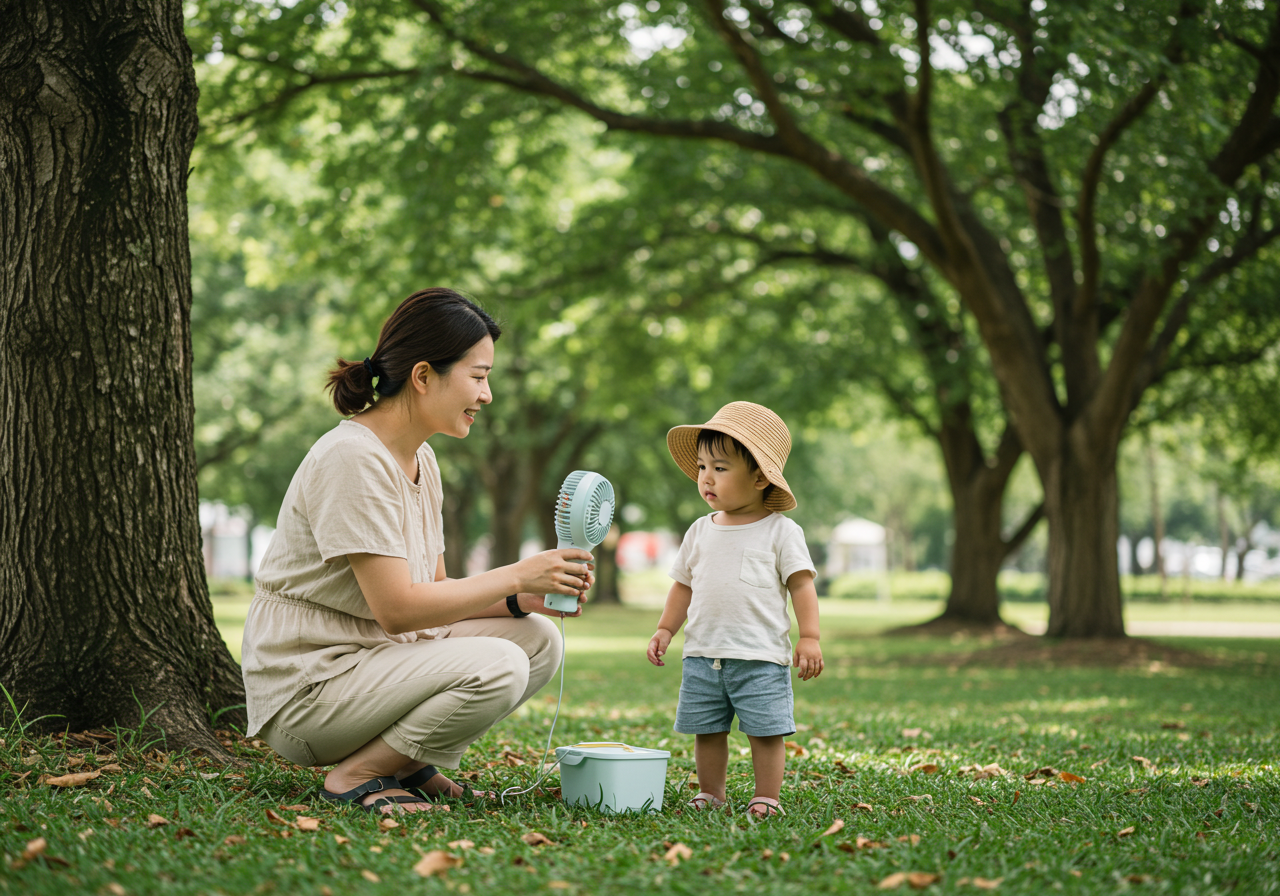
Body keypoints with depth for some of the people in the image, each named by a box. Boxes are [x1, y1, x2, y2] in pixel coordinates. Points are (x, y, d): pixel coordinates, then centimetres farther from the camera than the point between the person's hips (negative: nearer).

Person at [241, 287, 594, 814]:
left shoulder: (420, 461, 10)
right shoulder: (351, 458, -19)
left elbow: (434, 595, 10)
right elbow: (397, 608, -23)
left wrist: (522, 600, -7)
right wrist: (515, 576, -18)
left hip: (374, 657, 9)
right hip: (306, 687, -9)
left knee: (537, 638, 0)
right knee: (495, 667, -26)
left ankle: (411, 764, 4)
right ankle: (356, 775, -10)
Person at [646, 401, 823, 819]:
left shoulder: (780, 531, -3)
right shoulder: (700, 532, 10)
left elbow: (801, 584, -3)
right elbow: (684, 586, 18)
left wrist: (809, 638, -9)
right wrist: (665, 629, 10)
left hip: (761, 657, -4)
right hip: (703, 655, 4)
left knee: (766, 731, -2)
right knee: (706, 730, 9)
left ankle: (766, 798, 9)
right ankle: (711, 794, 22)